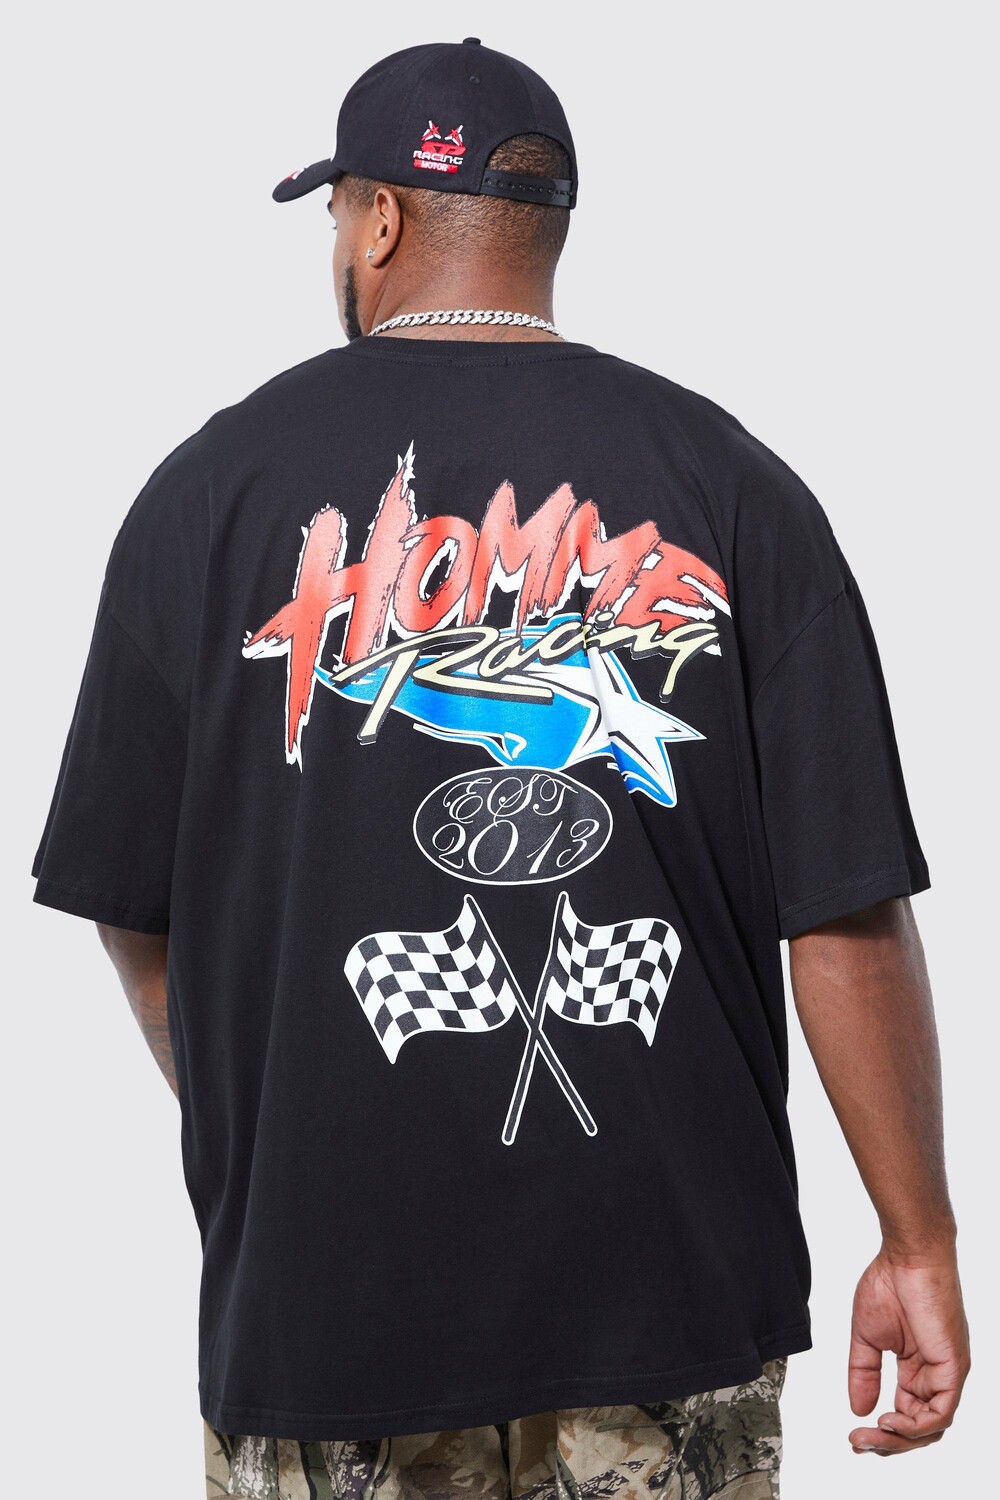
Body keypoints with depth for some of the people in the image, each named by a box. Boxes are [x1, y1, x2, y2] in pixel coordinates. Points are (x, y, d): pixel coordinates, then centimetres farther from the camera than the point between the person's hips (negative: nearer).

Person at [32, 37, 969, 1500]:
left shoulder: (215, 483, -1)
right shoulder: (731, 483, -1)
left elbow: (129, 908, 5)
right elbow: (851, 914, -6)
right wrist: (917, 1244, 3)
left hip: (329, 1276, -1)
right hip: (679, 1274, 1)